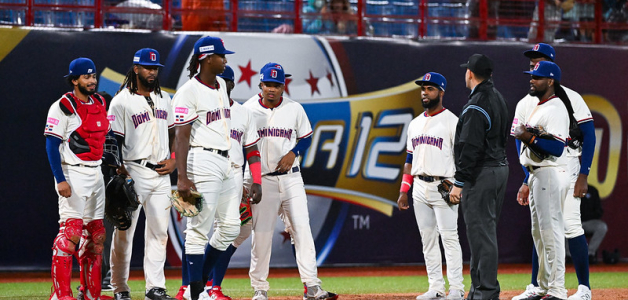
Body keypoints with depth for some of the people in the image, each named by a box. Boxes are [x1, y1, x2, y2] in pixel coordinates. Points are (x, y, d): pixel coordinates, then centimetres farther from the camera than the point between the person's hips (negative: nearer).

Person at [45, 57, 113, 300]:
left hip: (96, 174, 8)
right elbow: (52, 145, -12)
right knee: (71, 231, -15)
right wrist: (60, 180, -20)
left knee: (95, 234, 8)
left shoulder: (100, 103, 13)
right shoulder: (63, 107, -10)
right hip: (72, 174, -8)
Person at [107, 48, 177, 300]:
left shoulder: (163, 98, 14)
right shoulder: (122, 101, -5)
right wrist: (120, 174, -14)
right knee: (124, 231, -2)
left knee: (159, 231, 4)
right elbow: (114, 140, -7)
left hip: (161, 174, 6)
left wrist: (173, 160, 6)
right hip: (134, 172, -6)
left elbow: (173, 132, 22)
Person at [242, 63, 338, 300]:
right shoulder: (248, 109, 1)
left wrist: (293, 153, -7)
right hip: (262, 180, -1)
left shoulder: (294, 109, 5)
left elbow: (306, 138, 13)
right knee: (261, 234, -1)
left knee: (302, 228, -7)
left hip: (290, 177, 1)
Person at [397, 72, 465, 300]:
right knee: (427, 239, 7)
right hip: (420, 187, 7)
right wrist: (404, 191, 12)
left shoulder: (451, 121, -4)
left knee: (449, 237, -8)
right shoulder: (415, 123, 16)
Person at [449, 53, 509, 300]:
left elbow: (470, 147, -22)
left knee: (480, 232, -9)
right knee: (485, 231, 15)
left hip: (481, 173, -10)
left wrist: (459, 182, -20)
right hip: (500, 167, 10)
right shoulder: (498, 99, 14)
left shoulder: (476, 106, -17)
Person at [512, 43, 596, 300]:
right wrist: (527, 181, 8)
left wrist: (583, 175, -13)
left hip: (566, 165, -5)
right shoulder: (525, 104, 13)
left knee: (570, 224, -12)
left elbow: (589, 136, -5)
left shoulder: (569, 98, -2)